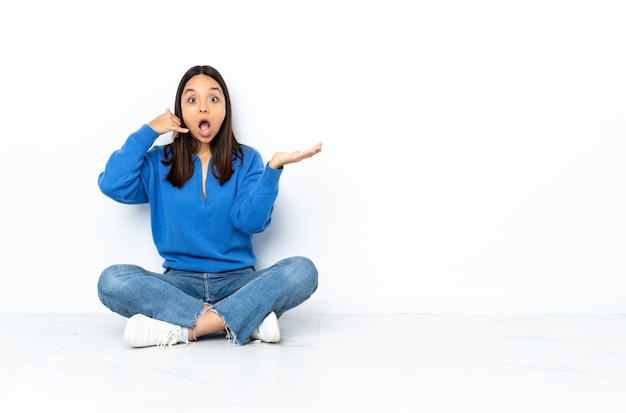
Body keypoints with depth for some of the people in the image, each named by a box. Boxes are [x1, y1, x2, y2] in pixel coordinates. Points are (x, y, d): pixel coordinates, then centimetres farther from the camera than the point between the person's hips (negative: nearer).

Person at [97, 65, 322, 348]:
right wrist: (148, 132, -3)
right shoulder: (160, 163, 9)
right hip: (180, 282, 1)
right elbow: (112, 186, -9)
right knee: (112, 280, -28)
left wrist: (273, 168, -21)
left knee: (302, 270, -27)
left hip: (237, 280, 0)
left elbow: (250, 221, -8)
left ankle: (182, 329, -30)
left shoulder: (246, 159, 6)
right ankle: (246, 320, -29)